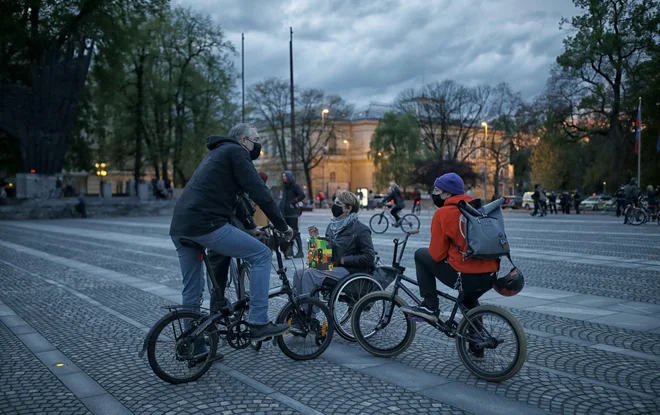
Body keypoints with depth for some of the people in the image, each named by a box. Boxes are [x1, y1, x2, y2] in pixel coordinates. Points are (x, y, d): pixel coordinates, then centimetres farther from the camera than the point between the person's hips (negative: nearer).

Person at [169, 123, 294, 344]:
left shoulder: (218, 153, 30)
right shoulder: (236, 152, 1)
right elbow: (259, 192, -7)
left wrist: (251, 228, 38)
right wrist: (283, 226, 1)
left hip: (180, 227, 10)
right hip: (205, 224, -10)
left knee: (192, 292, 17)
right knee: (261, 254, -1)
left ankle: (195, 350, 26)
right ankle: (258, 323, -3)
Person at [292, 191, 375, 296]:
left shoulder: (360, 229, -7)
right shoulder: (332, 225, 15)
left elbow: (369, 257, -13)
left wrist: (343, 260, -15)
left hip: (350, 271, -8)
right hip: (332, 267, 8)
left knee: (310, 274, -27)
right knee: (299, 274, -16)